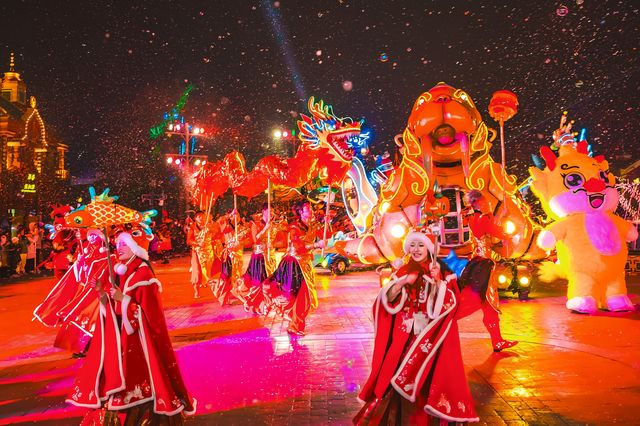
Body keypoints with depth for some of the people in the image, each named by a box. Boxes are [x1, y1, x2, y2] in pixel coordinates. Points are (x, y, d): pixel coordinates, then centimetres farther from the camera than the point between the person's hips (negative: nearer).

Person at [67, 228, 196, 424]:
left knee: (139, 378, -2)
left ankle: (144, 416, 13)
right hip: (115, 335, 6)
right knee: (112, 376, 8)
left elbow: (149, 312, -15)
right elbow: (109, 306, 11)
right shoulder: (114, 272, 9)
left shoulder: (144, 275, -12)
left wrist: (124, 299, -21)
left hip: (137, 336, -6)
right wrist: (101, 291, -6)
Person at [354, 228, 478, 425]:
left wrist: (438, 281, -20)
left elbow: (449, 303, -8)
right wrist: (403, 282, -14)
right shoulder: (404, 271, 8)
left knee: (428, 375, -6)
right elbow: (388, 298, 0)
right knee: (397, 375, -1)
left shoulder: (441, 271, 1)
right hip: (405, 333, 2)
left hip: (431, 334, -2)